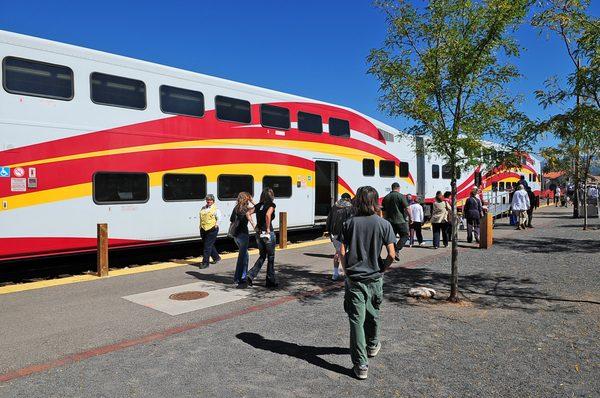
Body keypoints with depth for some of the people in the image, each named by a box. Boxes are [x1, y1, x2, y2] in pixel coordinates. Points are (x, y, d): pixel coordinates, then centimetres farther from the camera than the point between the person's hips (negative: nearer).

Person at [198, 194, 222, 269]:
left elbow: (219, 218, -2)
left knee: (207, 246, -7)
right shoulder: (203, 208, 15)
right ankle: (216, 258, 34)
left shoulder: (215, 208, -1)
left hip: (212, 230, -7)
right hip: (203, 229, 7)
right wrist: (201, 227, 13)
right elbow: (201, 218, 20)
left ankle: (205, 262, -3)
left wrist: (216, 224, -12)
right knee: (210, 245, 15)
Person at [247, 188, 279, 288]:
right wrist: (268, 229, -19)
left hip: (258, 233, 6)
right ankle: (271, 281, 17)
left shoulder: (258, 205, 9)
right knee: (270, 258, 8)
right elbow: (268, 215, -26)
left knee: (262, 256, 18)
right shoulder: (271, 205, -8)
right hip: (268, 234, -6)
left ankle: (250, 276, 3)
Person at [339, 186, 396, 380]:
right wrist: (382, 269, 8)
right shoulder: (383, 224, -7)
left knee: (356, 320, 3)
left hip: (354, 278, -1)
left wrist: (347, 271, 8)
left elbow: (342, 252, -6)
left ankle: (361, 365, 4)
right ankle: (372, 345, 46)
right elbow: (391, 254, -9)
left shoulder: (349, 223, -5)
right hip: (374, 278, 1)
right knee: (373, 315, 23)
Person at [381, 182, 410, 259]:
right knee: (405, 236, 5)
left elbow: (383, 210, 16)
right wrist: (410, 217, -1)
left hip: (389, 221, 5)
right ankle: (397, 251, -10)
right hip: (400, 220, -5)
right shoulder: (400, 196, -6)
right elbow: (407, 208, -10)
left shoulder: (386, 197, 11)